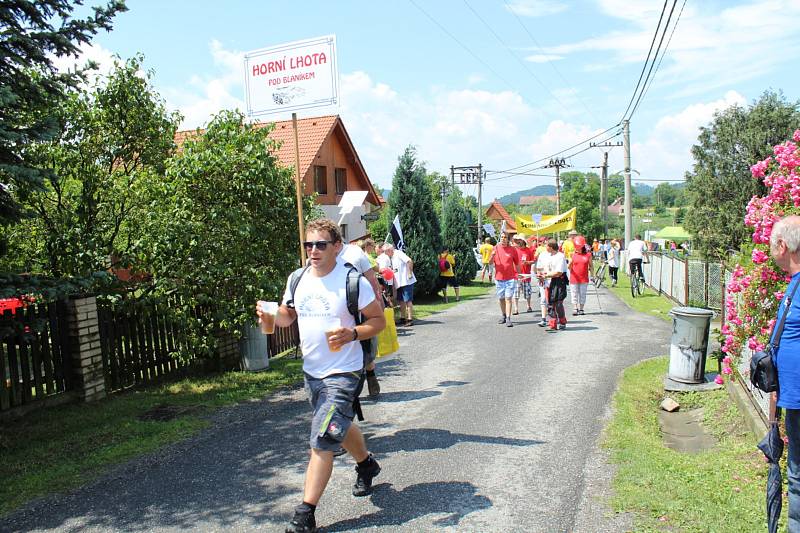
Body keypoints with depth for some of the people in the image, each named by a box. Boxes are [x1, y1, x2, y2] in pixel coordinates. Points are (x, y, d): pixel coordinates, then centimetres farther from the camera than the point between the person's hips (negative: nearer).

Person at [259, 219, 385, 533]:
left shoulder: (352, 281, -16)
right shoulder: (298, 280, 1)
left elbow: (378, 320, -10)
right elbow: (287, 316, 14)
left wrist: (352, 334, -28)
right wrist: (270, 315, -9)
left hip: (343, 373, -7)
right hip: (311, 371, 7)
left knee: (322, 441, -10)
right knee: (339, 426, 25)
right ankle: (366, 464, 53)